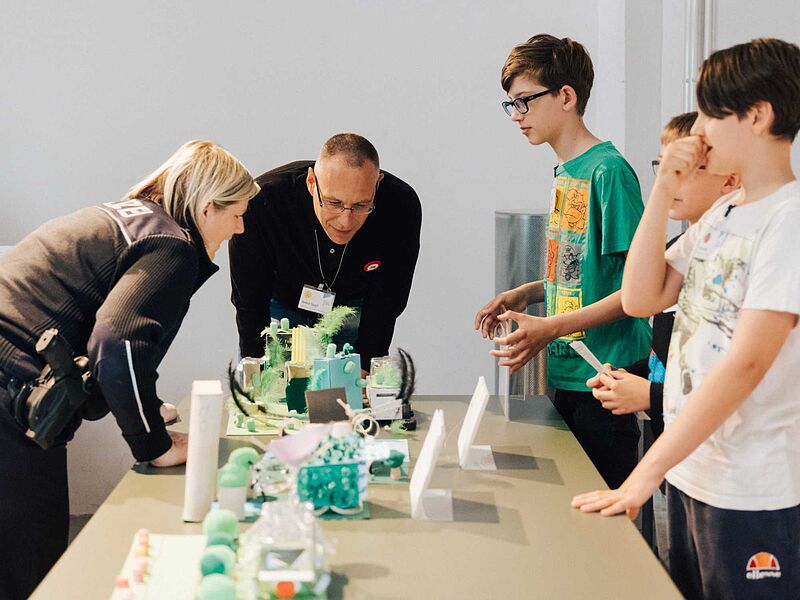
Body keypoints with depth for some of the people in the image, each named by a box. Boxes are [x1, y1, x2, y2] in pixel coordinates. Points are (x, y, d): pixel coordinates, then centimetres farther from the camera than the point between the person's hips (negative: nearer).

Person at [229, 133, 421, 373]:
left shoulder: (401, 207, -31)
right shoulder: (262, 201, -35)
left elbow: (383, 308, -19)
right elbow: (249, 304, -24)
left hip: (352, 307, 1)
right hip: (280, 306, -1)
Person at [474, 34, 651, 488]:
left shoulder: (609, 171, -15)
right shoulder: (565, 173, 12)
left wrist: (551, 328, -23)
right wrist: (528, 293, 8)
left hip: (603, 380, -9)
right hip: (568, 377, 9)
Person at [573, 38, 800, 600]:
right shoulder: (721, 213, 10)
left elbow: (747, 362, -23)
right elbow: (641, 298, 5)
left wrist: (646, 473, -24)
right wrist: (663, 191, -3)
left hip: (753, 495, -7)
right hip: (690, 472, 8)